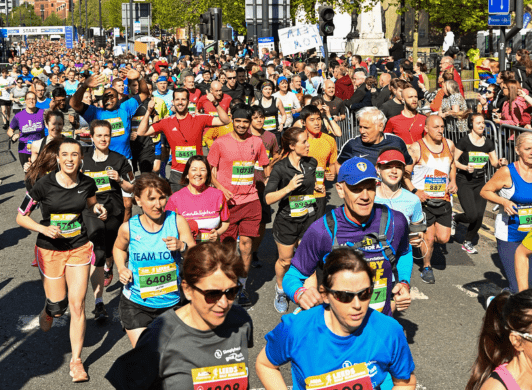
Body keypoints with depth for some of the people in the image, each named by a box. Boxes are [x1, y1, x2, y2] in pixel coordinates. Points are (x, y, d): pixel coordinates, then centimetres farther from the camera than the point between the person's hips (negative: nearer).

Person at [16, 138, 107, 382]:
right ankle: (46, 313, 44)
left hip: (79, 248, 2)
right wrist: (44, 229, -24)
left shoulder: (87, 183, -6)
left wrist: (98, 209, -5)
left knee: (77, 305, -3)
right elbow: (21, 217, -9)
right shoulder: (44, 185, -16)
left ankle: (76, 360, 11)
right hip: (50, 250, -2)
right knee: (58, 307, 4)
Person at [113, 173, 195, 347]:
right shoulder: (129, 228, -7)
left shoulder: (177, 221, -8)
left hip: (171, 302, 1)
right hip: (136, 305, -1)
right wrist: (121, 269, -2)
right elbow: (119, 248, 16)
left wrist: (182, 246, -25)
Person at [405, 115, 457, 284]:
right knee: (429, 238, -2)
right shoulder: (416, 148, -10)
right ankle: (426, 267, 23)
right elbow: (405, 173, -7)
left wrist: (453, 181, 7)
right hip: (423, 199, -4)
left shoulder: (449, 145, 6)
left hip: (444, 199, 4)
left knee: (443, 238, 0)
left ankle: (424, 236, 34)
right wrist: (415, 191, -18)